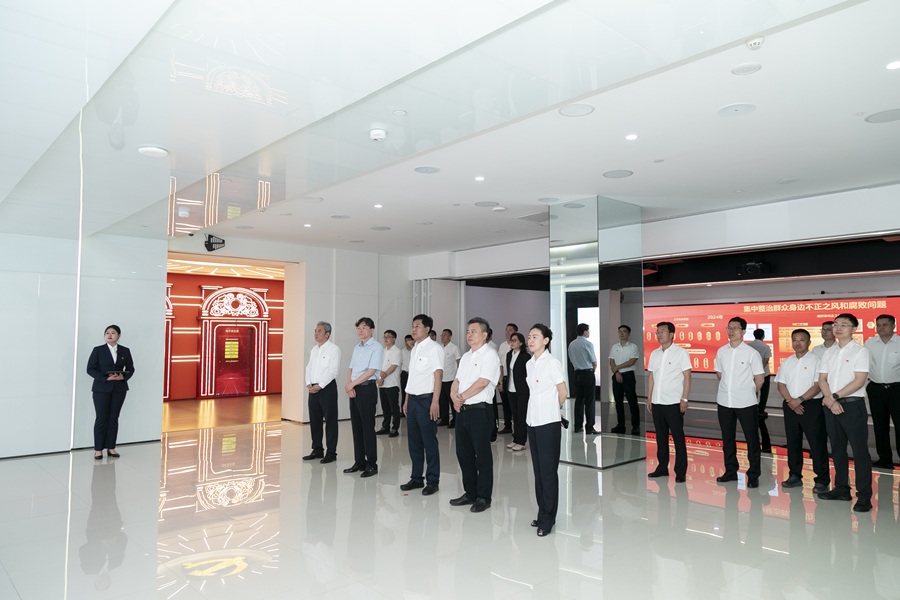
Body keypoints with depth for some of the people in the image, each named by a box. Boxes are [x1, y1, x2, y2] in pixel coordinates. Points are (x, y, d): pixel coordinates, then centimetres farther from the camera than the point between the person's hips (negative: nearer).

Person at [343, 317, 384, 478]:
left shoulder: (376, 347, -8)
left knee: (368, 427, -4)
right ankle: (359, 462, 21)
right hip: (354, 389, 7)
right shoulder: (356, 348, 15)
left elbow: (371, 371, -15)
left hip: (367, 388, -7)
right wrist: (349, 385, -4)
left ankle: (372, 464, 4)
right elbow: (350, 369, 14)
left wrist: (352, 384, -12)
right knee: (356, 426, 11)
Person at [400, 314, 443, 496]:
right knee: (414, 441, 13)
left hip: (426, 399, -8)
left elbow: (438, 375, -14)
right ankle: (416, 478, 24)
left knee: (429, 442, 0)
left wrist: (435, 402, -19)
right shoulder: (414, 349, 14)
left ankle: (432, 481, 11)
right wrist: (406, 399, 16)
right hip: (412, 399, 8)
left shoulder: (433, 348, -10)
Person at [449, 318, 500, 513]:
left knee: (482, 456, 1)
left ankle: (483, 497, 12)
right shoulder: (466, 356, 17)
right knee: (464, 453, 13)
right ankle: (470, 493, 26)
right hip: (462, 410, 8)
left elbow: (482, 382, -18)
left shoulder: (490, 355, -9)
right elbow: (457, 380, 14)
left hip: (480, 410, -8)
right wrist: (454, 395, -7)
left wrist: (461, 397, -11)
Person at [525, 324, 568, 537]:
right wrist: (542, 409, 11)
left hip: (548, 423, -7)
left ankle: (547, 518, 8)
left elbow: (563, 393, -5)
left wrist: (552, 409, 7)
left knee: (548, 470, 0)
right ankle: (543, 512, 22)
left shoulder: (552, 362, -10)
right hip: (532, 421, 7)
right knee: (538, 469, 11)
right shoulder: (529, 364, 10)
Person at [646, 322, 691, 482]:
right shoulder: (654, 354, 11)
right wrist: (649, 398, 11)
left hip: (673, 402, -5)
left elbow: (687, 377, -7)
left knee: (678, 437, 1)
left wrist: (684, 399, -13)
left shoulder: (681, 353, -5)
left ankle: (680, 472, 8)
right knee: (661, 436, 12)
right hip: (657, 402, 5)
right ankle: (662, 467, 22)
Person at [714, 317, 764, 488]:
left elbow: (759, 379, -1)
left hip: (746, 403, -4)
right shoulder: (721, 352, 4)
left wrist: (747, 393, 8)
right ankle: (730, 471, 26)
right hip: (724, 402, 4)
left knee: (752, 439, 4)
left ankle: (753, 475, 15)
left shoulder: (751, 353, -7)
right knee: (727, 438, 13)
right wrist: (729, 389, 13)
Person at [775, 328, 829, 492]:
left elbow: (818, 385, -11)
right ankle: (794, 476, 21)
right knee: (793, 442, 11)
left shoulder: (816, 360, -4)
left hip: (811, 405, -5)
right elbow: (780, 384, 7)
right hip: (790, 406, 5)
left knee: (817, 443, -3)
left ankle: (822, 480, 5)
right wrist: (791, 401, -7)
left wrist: (800, 400, -16)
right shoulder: (786, 362, 11)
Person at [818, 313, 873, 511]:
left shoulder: (860, 351, -4)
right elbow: (822, 379, 7)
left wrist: (835, 396, -14)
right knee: (837, 450, 13)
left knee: (860, 451, -4)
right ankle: (841, 489, 23)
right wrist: (830, 400, -9)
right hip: (831, 406, 6)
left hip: (852, 405, -6)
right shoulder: (829, 352, 12)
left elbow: (859, 381, -13)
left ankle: (864, 496, 2)